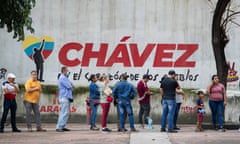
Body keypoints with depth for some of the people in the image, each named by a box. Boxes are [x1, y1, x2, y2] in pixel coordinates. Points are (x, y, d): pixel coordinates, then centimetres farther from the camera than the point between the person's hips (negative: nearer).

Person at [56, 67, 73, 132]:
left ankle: (62, 126, 11)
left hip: (67, 98, 10)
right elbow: (69, 86, -16)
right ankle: (59, 127, -14)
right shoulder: (62, 78, -12)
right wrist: (70, 85, 5)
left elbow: (71, 86, 20)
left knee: (66, 112, 9)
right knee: (64, 113, -13)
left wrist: (70, 85, -1)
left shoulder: (65, 78, 20)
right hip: (64, 97, -10)